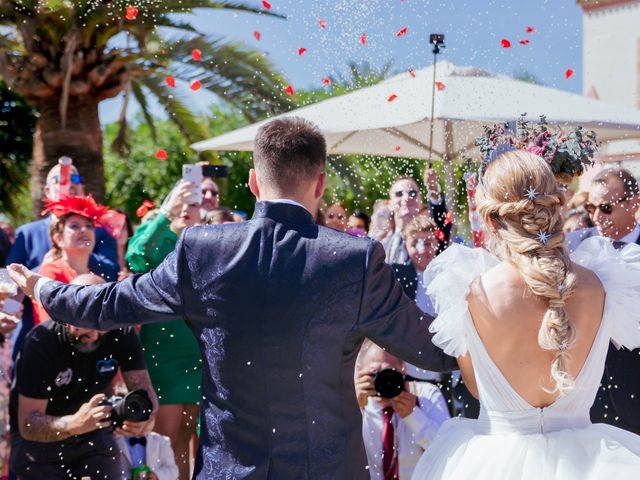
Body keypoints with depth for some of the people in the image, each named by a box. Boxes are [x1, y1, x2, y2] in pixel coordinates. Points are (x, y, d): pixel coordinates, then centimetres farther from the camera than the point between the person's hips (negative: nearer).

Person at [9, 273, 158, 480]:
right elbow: (27, 424, -29)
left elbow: (145, 392, -18)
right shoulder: (41, 343, -26)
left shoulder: (121, 335, -16)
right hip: (38, 439, -3)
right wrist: (74, 424, -48)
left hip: (95, 435, 3)